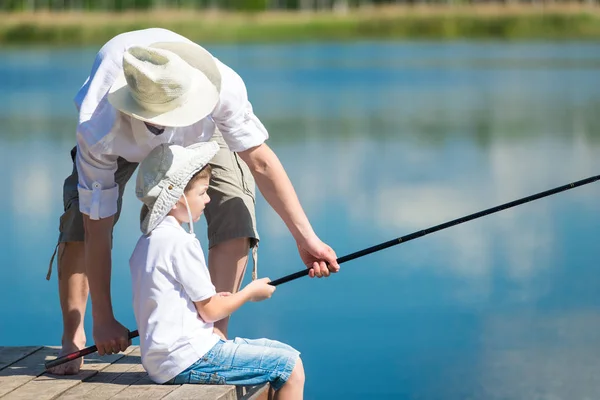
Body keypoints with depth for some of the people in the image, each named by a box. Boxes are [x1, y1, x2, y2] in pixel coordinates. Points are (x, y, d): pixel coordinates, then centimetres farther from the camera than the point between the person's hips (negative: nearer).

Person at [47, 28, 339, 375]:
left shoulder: (223, 86, -44)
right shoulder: (99, 132, -44)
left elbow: (260, 161, -30)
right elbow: (97, 229, -34)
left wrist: (306, 237, -32)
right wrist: (104, 320, -29)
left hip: (201, 128, 1)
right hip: (120, 136, -1)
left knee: (235, 208, -22)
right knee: (79, 219, -19)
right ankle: (72, 340, -2)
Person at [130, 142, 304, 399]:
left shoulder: (147, 241, 14)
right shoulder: (179, 242, -15)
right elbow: (209, 311, -10)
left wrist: (216, 299, 19)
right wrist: (250, 293, 6)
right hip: (187, 360, -10)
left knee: (284, 352, 15)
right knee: (290, 367, -9)